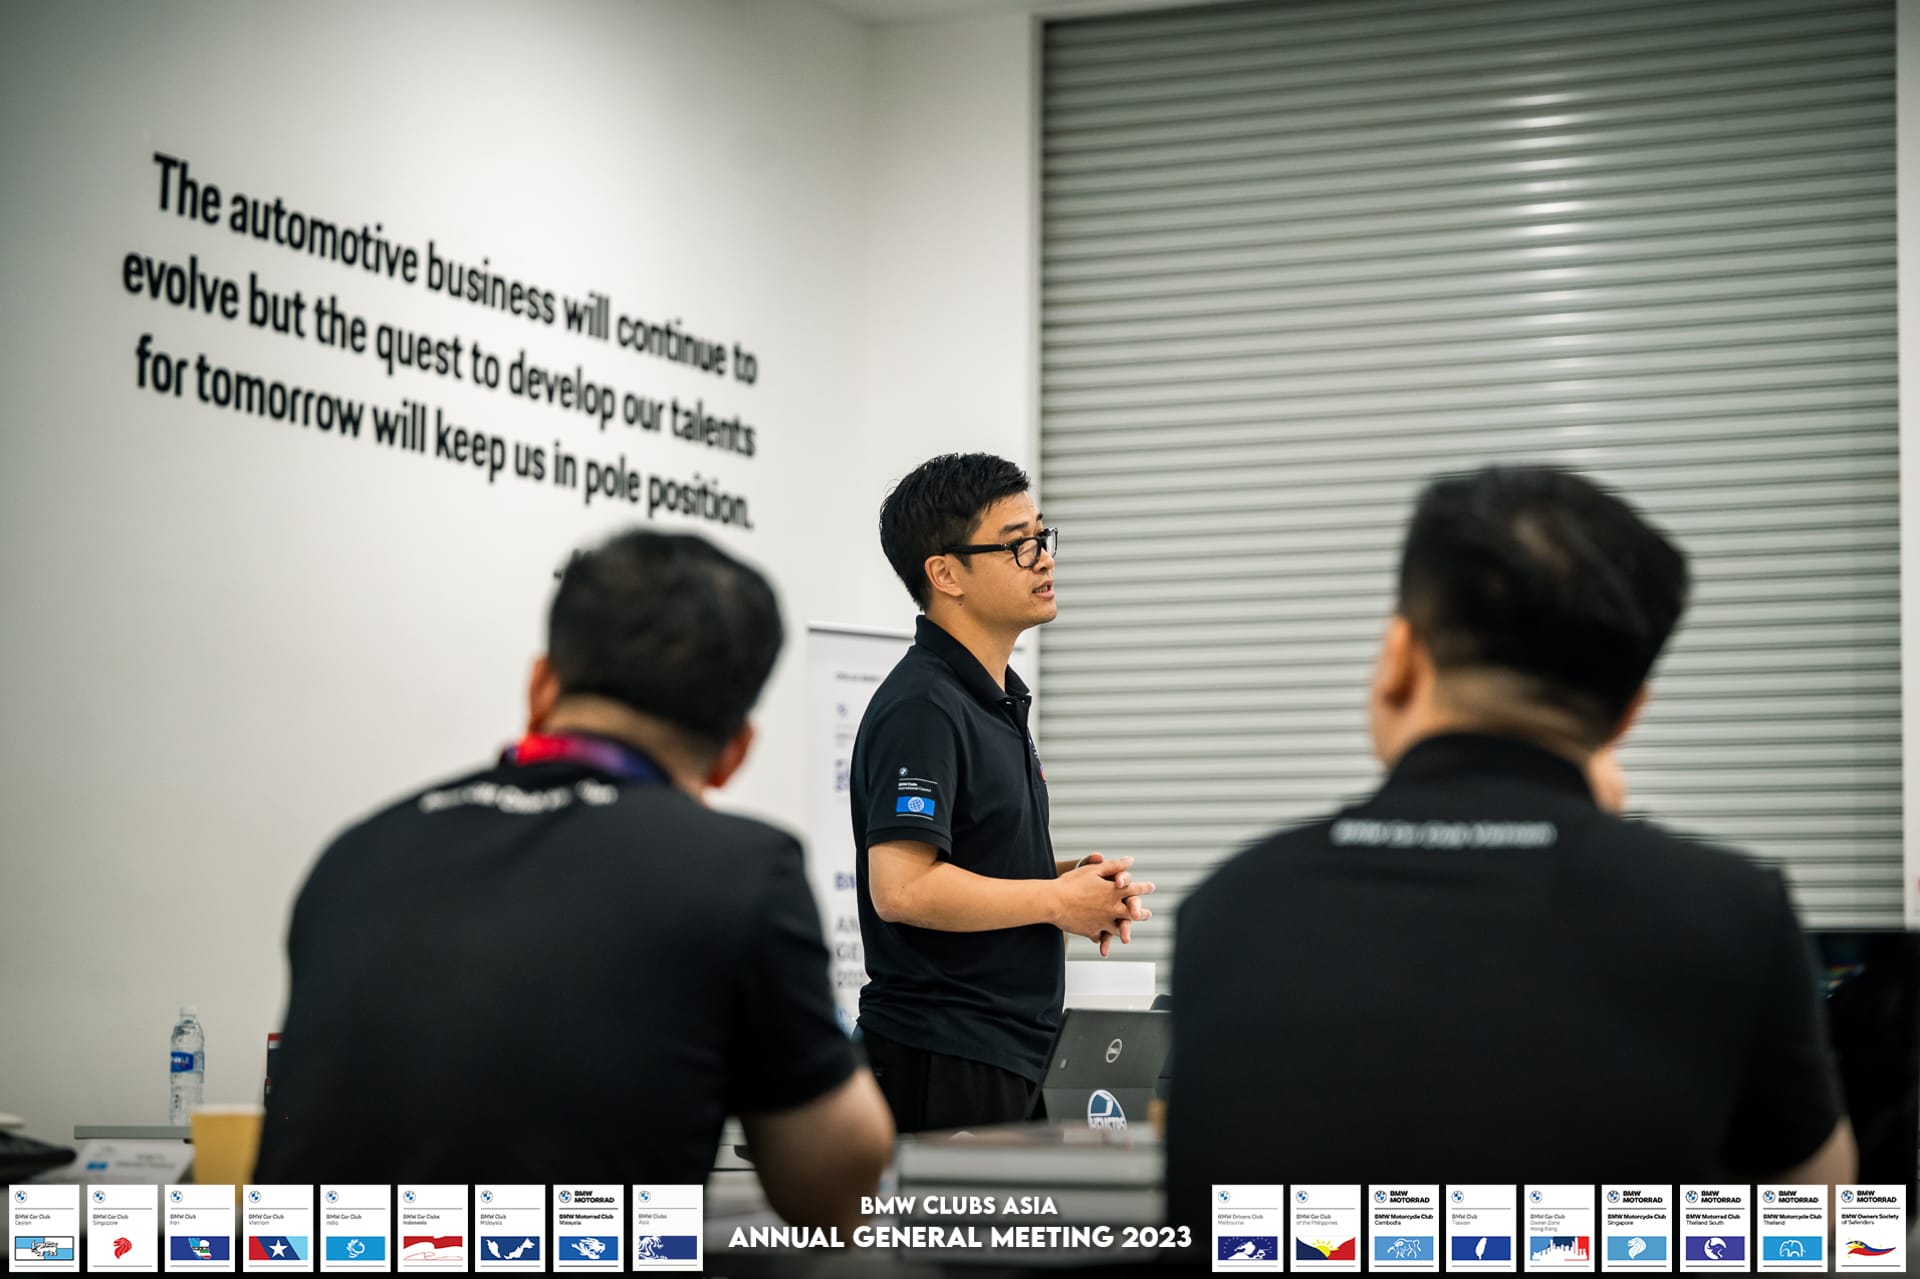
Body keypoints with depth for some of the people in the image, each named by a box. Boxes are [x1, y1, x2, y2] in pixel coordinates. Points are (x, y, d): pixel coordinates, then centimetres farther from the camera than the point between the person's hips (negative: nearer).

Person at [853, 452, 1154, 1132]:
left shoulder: (996, 699, 16)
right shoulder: (922, 707, -15)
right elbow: (901, 888, -25)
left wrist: (1068, 877, 6)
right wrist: (1057, 900, -14)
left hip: (1003, 1059, 10)